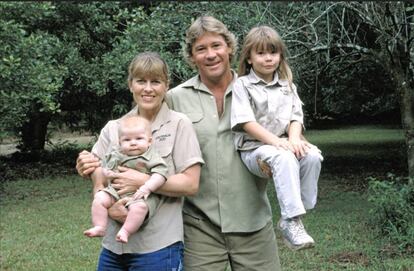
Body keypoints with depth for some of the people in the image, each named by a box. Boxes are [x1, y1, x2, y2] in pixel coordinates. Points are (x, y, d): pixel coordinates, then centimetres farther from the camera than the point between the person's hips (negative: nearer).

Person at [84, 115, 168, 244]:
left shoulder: (152, 157, -1)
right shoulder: (115, 155, 13)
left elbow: (160, 173, -12)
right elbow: (104, 167, 22)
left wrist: (147, 187, -26)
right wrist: (105, 173, -2)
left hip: (139, 195, -4)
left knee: (139, 207, -35)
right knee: (99, 199, -16)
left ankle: (125, 231, -28)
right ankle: (99, 227, -12)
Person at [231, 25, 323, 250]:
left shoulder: (288, 86, 18)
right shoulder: (242, 85, 2)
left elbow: (296, 117, 8)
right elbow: (246, 122, -10)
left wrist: (294, 139, -15)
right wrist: (276, 140, -22)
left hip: (283, 144, 5)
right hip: (253, 148, -5)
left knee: (312, 155, -26)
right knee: (284, 158, -36)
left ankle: (289, 219, -18)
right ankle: (292, 220, -37)